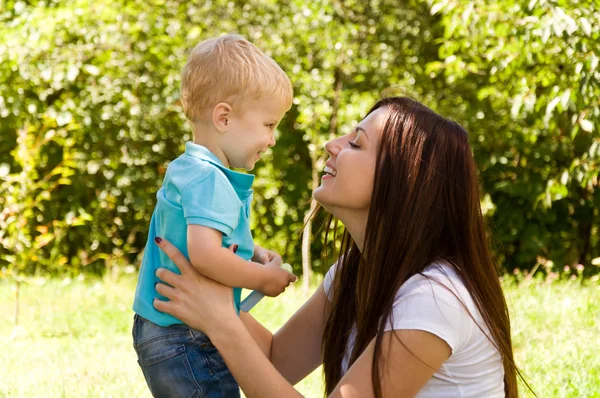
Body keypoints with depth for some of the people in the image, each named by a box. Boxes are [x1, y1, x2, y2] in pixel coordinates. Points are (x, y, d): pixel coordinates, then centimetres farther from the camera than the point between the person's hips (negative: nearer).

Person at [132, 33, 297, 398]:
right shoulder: (209, 179, -20)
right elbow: (205, 255, -33)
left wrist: (254, 255, 11)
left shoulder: (186, 169, 12)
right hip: (188, 345, -10)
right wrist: (265, 278, -18)